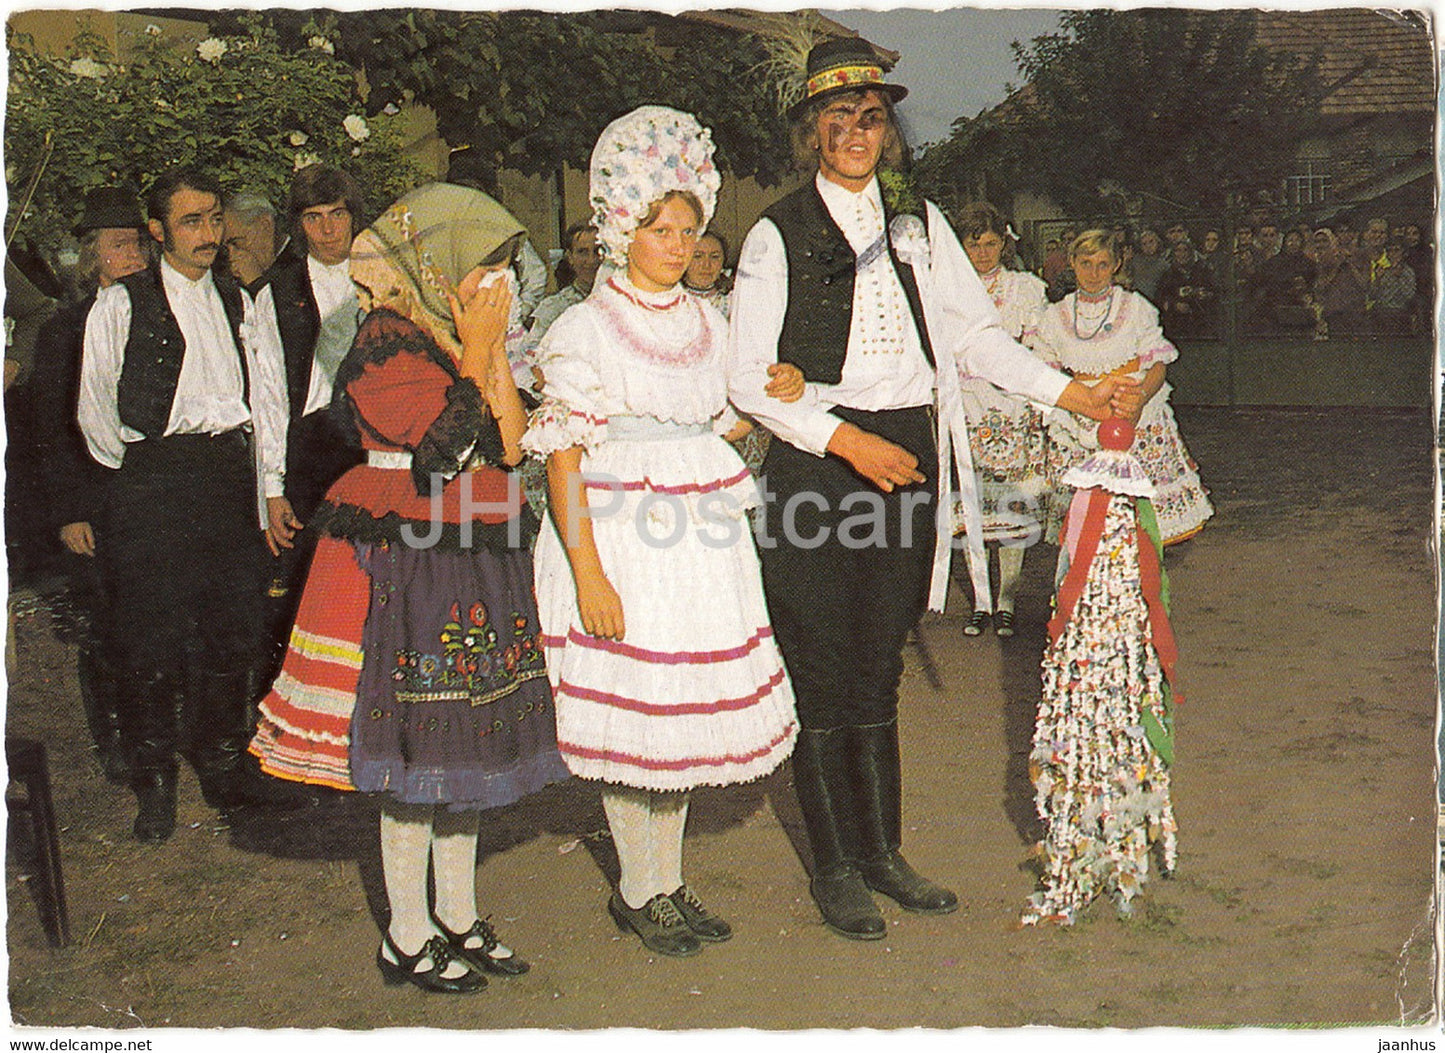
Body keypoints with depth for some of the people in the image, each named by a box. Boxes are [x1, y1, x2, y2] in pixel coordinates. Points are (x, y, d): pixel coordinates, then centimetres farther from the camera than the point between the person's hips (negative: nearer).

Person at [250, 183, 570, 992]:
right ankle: (408, 936, 16)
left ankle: (459, 916, 27)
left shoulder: (468, 340, 14)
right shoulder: (386, 349, -11)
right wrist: (477, 357, -13)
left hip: (479, 573, 8)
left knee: (471, 740, 13)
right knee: (417, 749, 0)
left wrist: (494, 352, -4)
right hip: (407, 569, -8)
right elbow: (450, 451, -20)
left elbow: (512, 446, 2)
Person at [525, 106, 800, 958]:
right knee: (633, 710, 0)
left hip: (699, 538, 6)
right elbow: (563, 455, -12)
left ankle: (670, 881, 26)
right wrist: (587, 570, -17)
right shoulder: (586, 328, -7)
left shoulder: (706, 323, 12)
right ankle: (639, 890, 19)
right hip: (621, 537, -6)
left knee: (689, 707, 11)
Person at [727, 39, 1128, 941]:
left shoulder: (920, 225, 13)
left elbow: (976, 332, 12)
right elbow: (749, 378, -6)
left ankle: (884, 852, 24)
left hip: (908, 452, 4)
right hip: (818, 461, -4)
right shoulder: (778, 234, -2)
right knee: (824, 673, 2)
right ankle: (837, 866, 16)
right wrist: (846, 439, -14)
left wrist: (1065, 391, 1)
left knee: (880, 668, 12)